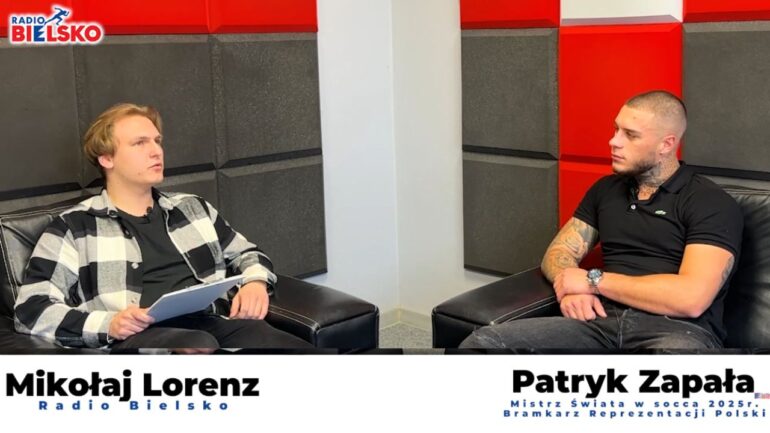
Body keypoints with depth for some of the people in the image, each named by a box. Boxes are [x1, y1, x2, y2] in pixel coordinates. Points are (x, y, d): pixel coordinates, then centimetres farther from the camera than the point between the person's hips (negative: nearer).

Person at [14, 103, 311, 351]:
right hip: (141, 336, -3)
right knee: (199, 346, -41)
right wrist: (107, 324, -12)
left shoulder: (193, 208, 25)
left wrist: (255, 283, 8)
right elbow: (31, 309, 5)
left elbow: (248, 254, 34)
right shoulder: (73, 227, 11)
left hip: (215, 324, 4)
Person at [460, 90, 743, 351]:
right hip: (603, 320, 5)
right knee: (484, 342, -22)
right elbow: (558, 254, 19)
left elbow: (691, 298, -14)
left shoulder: (711, 204, -1)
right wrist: (571, 288, -6)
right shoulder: (605, 189, 20)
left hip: (678, 330, -4)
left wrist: (594, 280, -7)